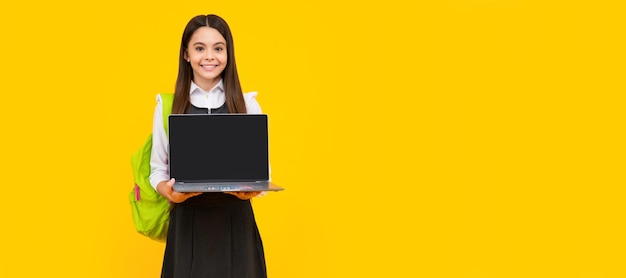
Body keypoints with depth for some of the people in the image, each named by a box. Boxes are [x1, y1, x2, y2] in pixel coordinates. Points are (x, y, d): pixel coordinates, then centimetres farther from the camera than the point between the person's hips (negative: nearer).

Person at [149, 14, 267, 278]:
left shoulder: (247, 104, 3)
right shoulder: (167, 106, 2)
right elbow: (157, 169, 6)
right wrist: (169, 192, -16)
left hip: (235, 219, 0)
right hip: (188, 220, 0)